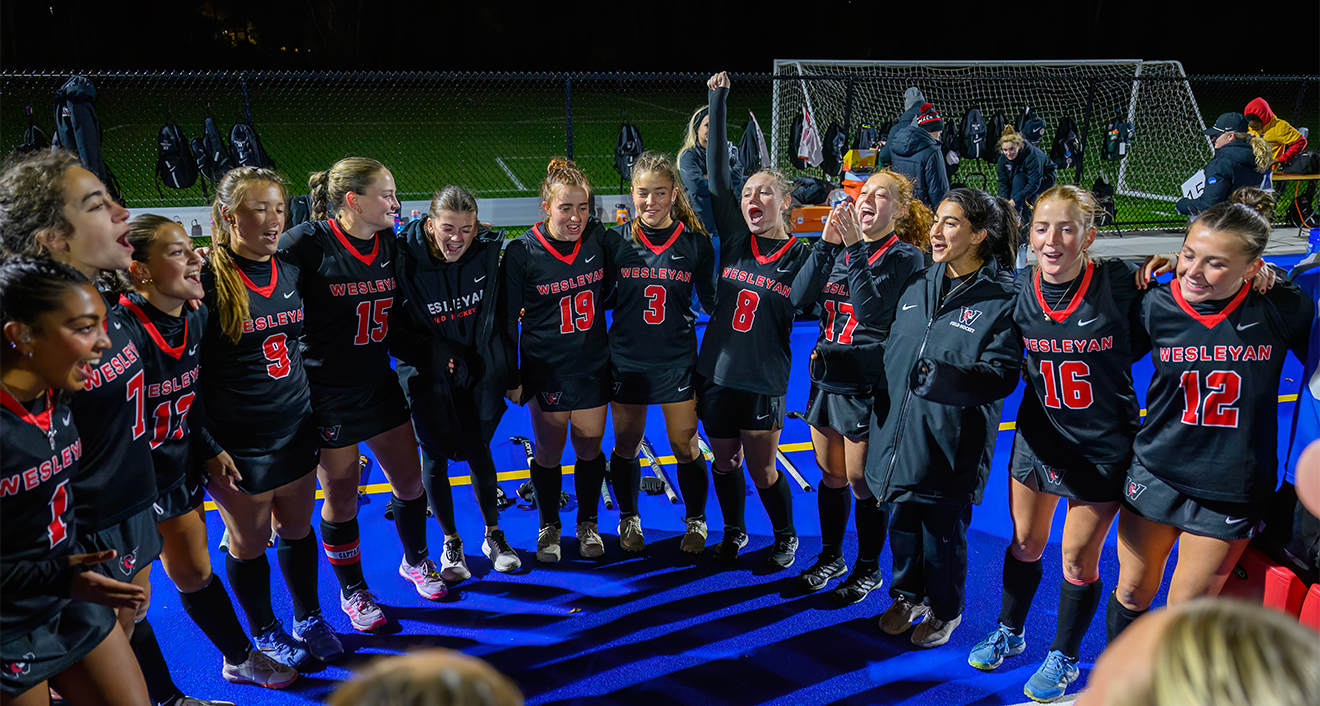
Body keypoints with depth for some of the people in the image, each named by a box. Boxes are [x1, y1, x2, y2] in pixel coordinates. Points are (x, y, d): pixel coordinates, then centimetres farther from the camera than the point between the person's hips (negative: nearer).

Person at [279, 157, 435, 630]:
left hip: (379, 384, 5)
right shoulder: (306, 244, -17)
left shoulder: (390, 244, 2)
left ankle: (415, 561, 40)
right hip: (327, 393, -5)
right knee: (341, 496, 7)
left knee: (410, 481, 12)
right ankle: (352, 591, 30)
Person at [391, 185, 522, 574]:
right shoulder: (404, 258, -18)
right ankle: (451, 542, 30)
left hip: (479, 371, 2)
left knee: (478, 452, 11)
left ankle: (493, 535, 32)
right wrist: (439, 355, -20)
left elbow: (499, 315, 2)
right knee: (436, 456, 9)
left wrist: (507, 370, 4)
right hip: (428, 376, -1)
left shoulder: (487, 251, -10)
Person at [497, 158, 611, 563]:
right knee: (548, 451, 10)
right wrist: (510, 377, -5)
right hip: (546, 370, -2)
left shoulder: (597, 237, -6)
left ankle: (588, 524, 34)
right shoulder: (522, 252, -13)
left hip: (593, 366, 3)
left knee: (590, 449, 13)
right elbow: (507, 319, -7)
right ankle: (549, 527, 33)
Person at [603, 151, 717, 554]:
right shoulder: (616, 241, -4)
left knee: (685, 446, 6)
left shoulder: (695, 242, -5)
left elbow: (711, 300, 4)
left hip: (678, 361, -1)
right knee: (626, 446, 12)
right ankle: (628, 520, 37)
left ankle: (695, 521, 31)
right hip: (627, 360, 1)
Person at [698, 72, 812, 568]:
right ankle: (733, 533, 40)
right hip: (715, 374, 3)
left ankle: (786, 537, 34)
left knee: (762, 470, 8)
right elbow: (717, 174, -5)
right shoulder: (734, 240, -1)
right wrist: (718, 99, -7)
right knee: (725, 463, 16)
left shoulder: (801, 257, -5)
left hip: (763, 383, -3)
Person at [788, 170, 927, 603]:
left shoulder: (904, 256, -8)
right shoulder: (840, 248, 8)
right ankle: (831, 557, 35)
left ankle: (868, 569, 25)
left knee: (861, 480, 4)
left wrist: (855, 248, -22)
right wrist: (827, 243, -13)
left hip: (868, 384, -5)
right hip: (827, 376, 6)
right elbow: (800, 298, -6)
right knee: (830, 474, 17)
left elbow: (871, 310, -23)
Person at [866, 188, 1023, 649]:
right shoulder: (918, 285, 7)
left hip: (951, 440, -5)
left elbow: (1002, 373, -18)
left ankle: (944, 610, 33)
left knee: (943, 528, 8)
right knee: (902, 519, 17)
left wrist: (952, 377, -33)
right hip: (900, 431, 5)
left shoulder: (1002, 298, -11)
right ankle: (908, 595, 40)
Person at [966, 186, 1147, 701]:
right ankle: (1009, 634, 43)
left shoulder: (1121, 282, -19)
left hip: (1102, 445, -3)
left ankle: (1063, 657, 34)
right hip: (1038, 436, 3)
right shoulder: (1021, 290, -8)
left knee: (1078, 559, 9)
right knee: (1025, 544, 19)